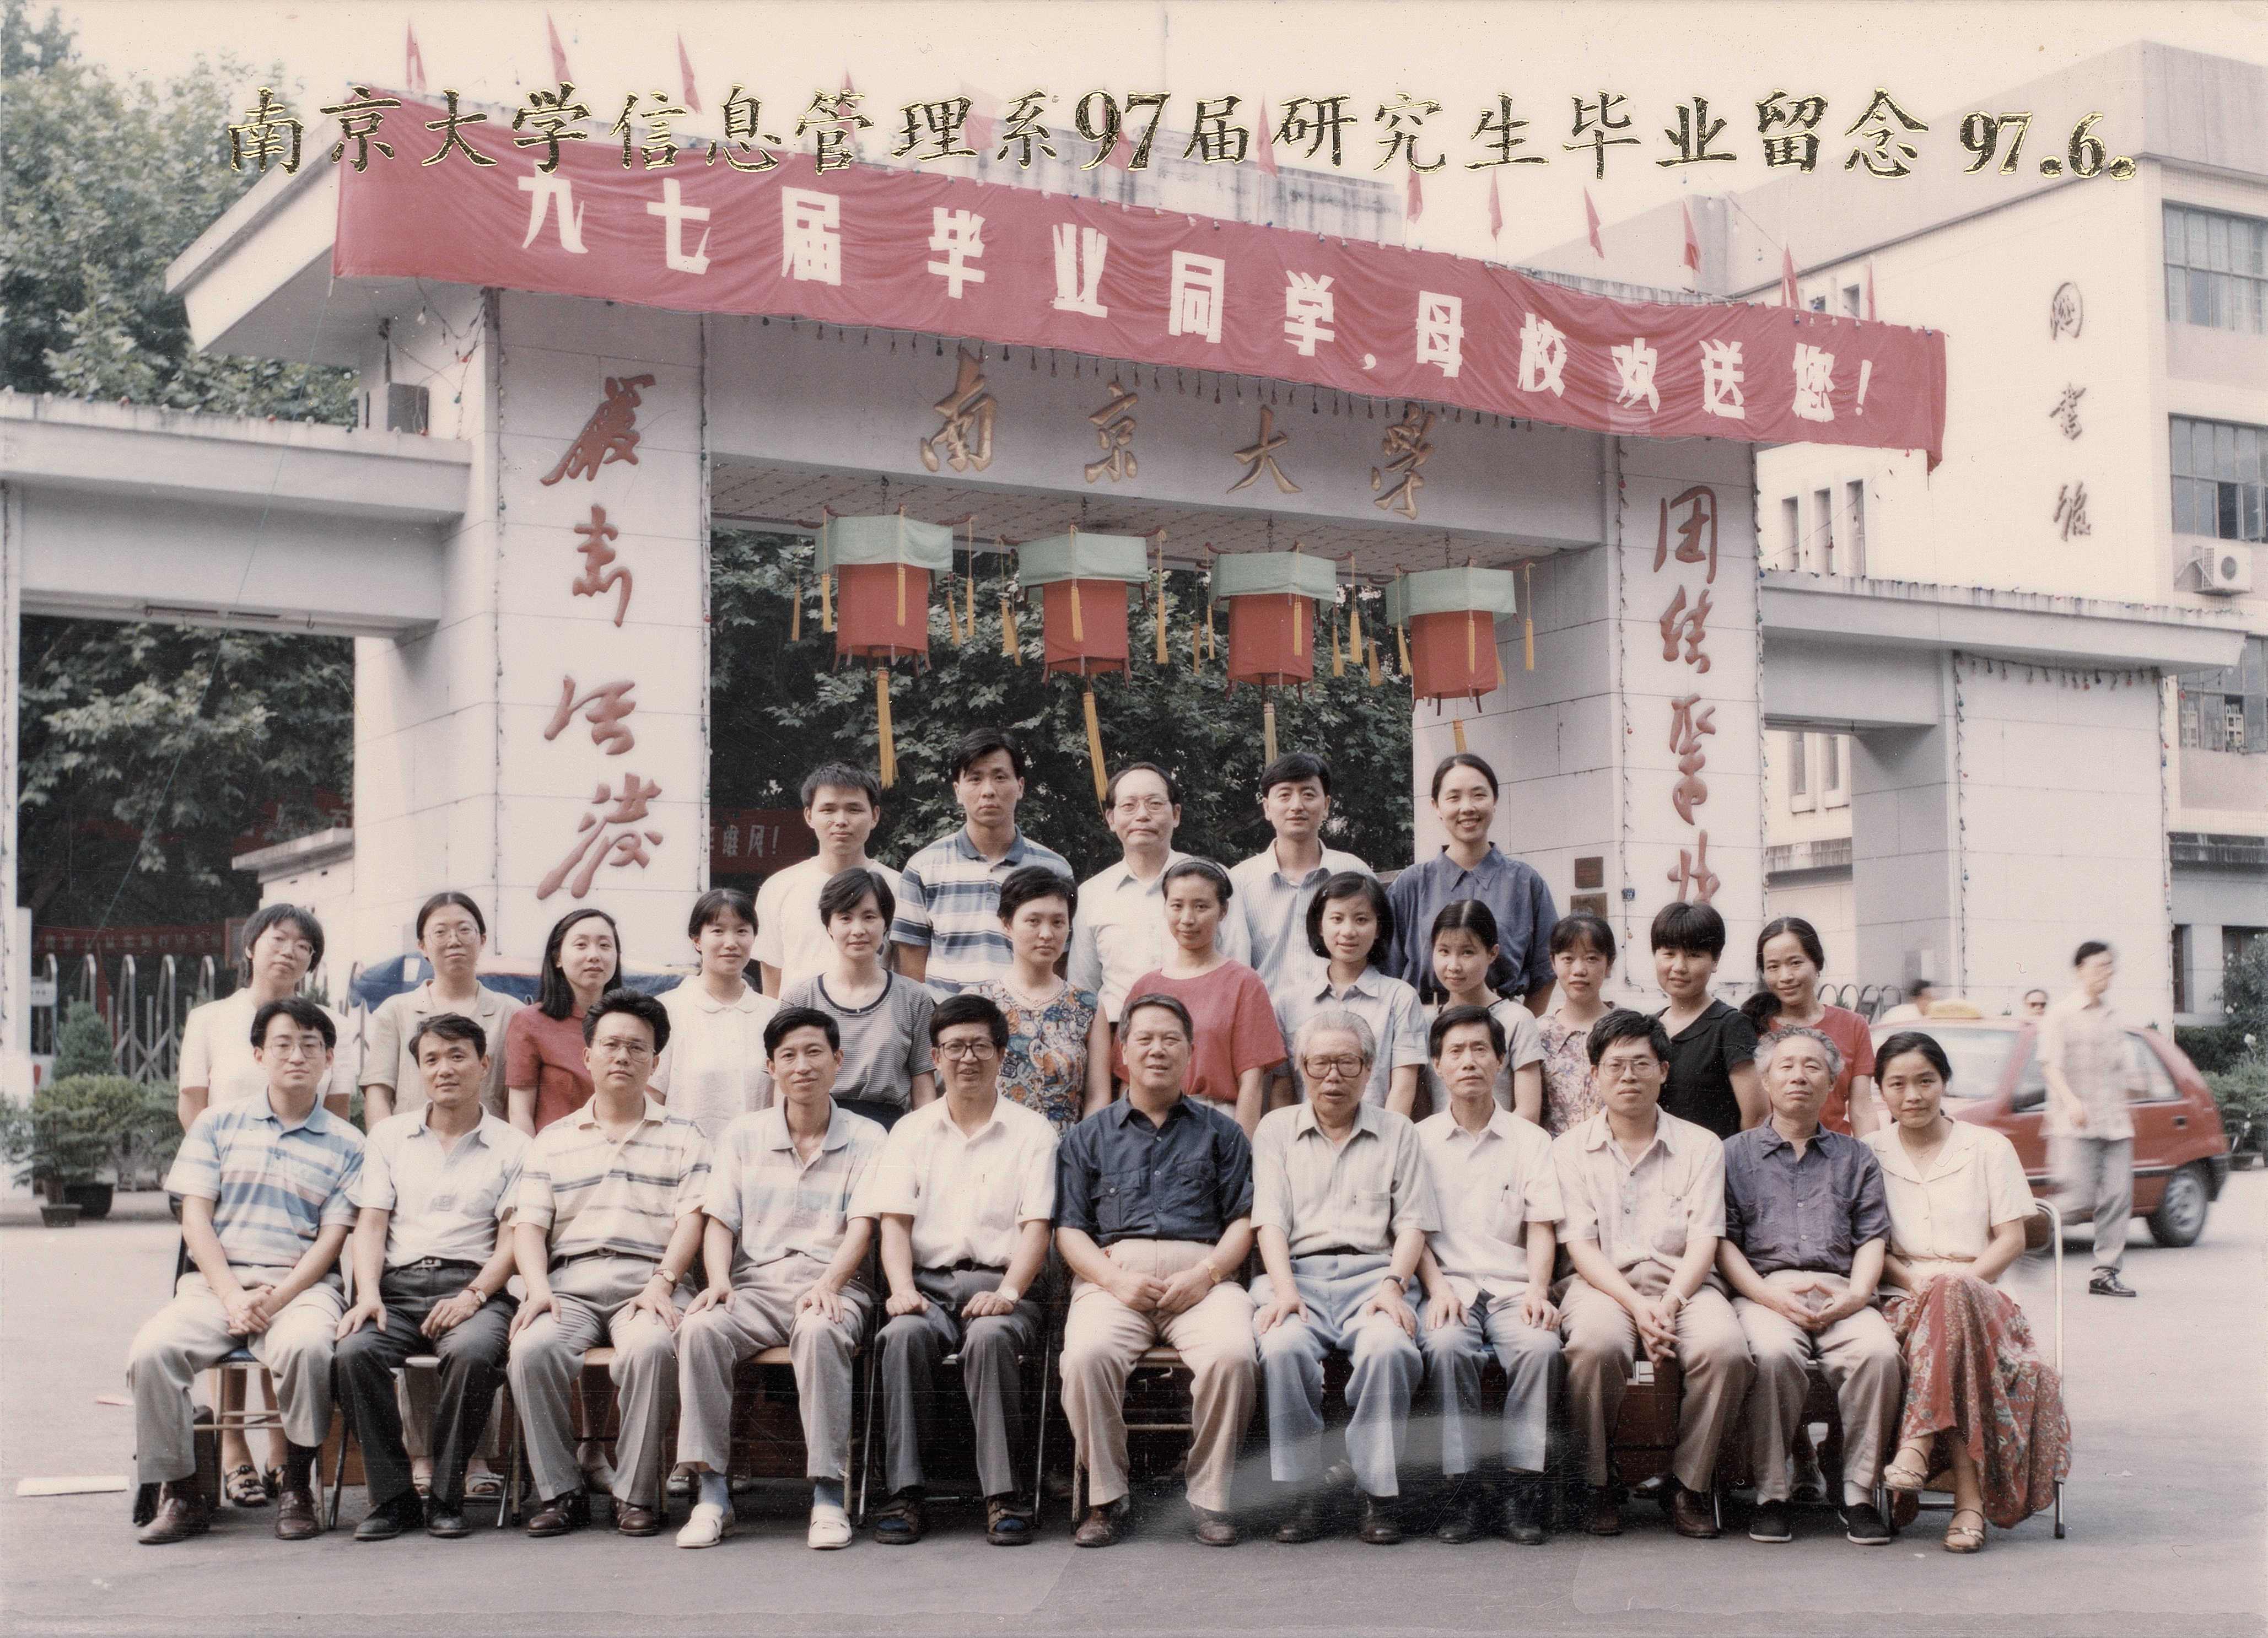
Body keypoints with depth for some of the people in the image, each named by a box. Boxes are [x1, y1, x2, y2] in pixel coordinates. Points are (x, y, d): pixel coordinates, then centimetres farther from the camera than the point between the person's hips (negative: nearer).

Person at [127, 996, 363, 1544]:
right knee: (151, 1350, -28)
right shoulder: (218, 1123, 14)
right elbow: (195, 1217, 5)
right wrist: (233, 1296, -10)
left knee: (307, 1345, -36)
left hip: (301, 1286, -2)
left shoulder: (346, 1144, 10)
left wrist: (274, 1300, -15)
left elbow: (331, 1239, 2)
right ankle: (180, 1493, -12)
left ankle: (296, 1487, -16)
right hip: (216, 1281, 2)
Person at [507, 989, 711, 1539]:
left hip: (649, 1280, -2)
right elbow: (529, 1225, 11)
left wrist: (662, 1284, -13)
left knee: (651, 1347, -35)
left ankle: (638, 1493, -22)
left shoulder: (682, 1137, 17)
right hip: (570, 1278, 2)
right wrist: (538, 1288, -8)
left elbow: (691, 1219, 4)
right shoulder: (553, 1140, 21)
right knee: (532, 1348, -30)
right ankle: (559, 1491, -17)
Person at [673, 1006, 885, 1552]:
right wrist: (719, 1280, -11)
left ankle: (828, 1496, -33)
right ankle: (712, 1494, -27)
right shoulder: (743, 1135, 16)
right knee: (700, 1328, -30)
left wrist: (828, 1285, -22)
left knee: (820, 1332, -38)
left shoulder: (865, 1138, 9)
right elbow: (719, 1221, 10)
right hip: (755, 1282, 2)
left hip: (830, 1284, -2)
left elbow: (861, 1226, -3)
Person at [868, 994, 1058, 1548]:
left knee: (990, 1337, -34)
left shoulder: (1032, 1132, 11)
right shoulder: (911, 1131, 18)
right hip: (930, 1283, 2)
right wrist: (902, 1288, -12)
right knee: (904, 1334, -31)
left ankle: (1002, 1495, -30)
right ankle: (905, 1494, -29)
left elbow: (1036, 1226, 1)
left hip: (1001, 1284, -2)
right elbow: (894, 1221, 7)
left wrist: (1008, 1290, -17)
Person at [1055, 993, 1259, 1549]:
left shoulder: (1219, 1133, 20)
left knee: (1232, 1352, -32)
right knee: (1087, 1354, -32)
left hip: (1201, 1277, 0)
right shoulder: (1088, 1137, 20)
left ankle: (1211, 1497, -16)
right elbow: (1069, 1229, 11)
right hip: (1113, 1277, 0)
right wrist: (1114, 1279, -8)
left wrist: (1205, 1274, -8)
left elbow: (1243, 1220, 11)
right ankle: (1106, 1498, -16)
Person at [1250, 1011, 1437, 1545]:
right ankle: (1301, 1495, -22)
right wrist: (1284, 1290, -11)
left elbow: (1412, 1223, 10)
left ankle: (1377, 1495, -22)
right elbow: (1270, 1221, 6)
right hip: (1299, 1274, 0)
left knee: (1389, 1348, -33)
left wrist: (1393, 1284, -8)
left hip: (1371, 1273, 0)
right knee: (1283, 1347, -33)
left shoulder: (1396, 1132, 19)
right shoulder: (1276, 1130, 18)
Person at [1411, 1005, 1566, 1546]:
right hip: (1448, 1283, -1)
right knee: (1446, 1345, -34)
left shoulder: (1531, 1141, 15)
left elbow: (1542, 1226, 7)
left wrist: (1537, 1289, -12)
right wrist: (1438, 1288, -11)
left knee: (1541, 1345, -32)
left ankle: (1523, 1483, -23)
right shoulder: (1419, 1140, 14)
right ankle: (1460, 1486, -26)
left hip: (1513, 1286, 1)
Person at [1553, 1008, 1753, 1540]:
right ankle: (1596, 1485, -15)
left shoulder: (1701, 1145, 12)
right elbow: (1580, 1244, 1)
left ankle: (1690, 1485, -11)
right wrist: (1635, 1304, -16)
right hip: (1603, 1283, -1)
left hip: (1683, 1282, 1)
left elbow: (1702, 1243, 2)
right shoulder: (1570, 1149, 11)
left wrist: (1668, 1304, -16)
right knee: (1595, 1344, -36)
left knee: (1725, 1348, -32)